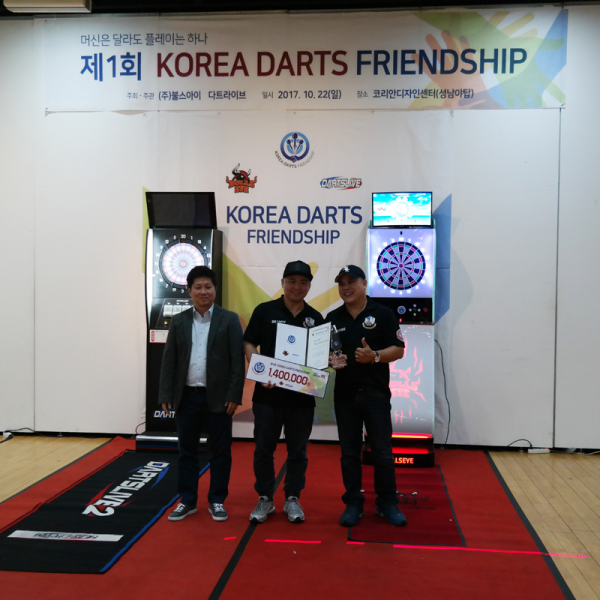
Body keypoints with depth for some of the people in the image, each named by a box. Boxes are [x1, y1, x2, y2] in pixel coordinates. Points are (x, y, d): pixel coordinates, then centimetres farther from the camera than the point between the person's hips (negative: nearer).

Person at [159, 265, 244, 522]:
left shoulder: (229, 319, -1)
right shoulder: (179, 321, 7)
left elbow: (237, 360, -5)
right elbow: (169, 360, 6)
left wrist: (234, 395, -10)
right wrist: (166, 395, 0)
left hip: (218, 397, -2)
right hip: (186, 396, 3)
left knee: (220, 451, 6)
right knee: (186, 451, 10)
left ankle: (217, 501, 19)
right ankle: (187, 501, 23)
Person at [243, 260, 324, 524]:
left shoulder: (315, 318, 8)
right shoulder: (265, 311, 1)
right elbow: (249, 345, -2)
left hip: (302, 396, 2)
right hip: (268, 393, -2)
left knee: (298, 450, 10)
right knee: (263, 448, 6)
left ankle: (292, 499, 23)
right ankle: (265, 499, 21)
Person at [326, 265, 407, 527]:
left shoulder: (382, 314, -2)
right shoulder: (333, 318, 8)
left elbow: (398, 349, -4)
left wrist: (374, 356, -21)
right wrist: (329, 361, -11)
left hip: (376, 393, -3)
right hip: (345, 394, 3)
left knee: (383, 452, 3)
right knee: (349, 453, 9)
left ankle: (387, 503, 18)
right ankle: (353, 503, 21)